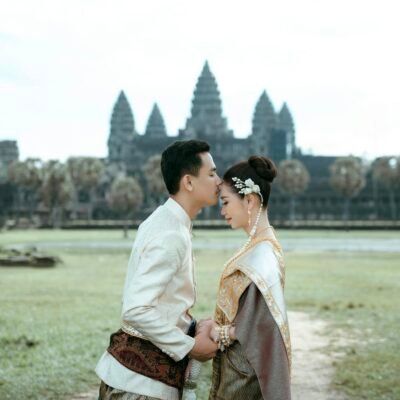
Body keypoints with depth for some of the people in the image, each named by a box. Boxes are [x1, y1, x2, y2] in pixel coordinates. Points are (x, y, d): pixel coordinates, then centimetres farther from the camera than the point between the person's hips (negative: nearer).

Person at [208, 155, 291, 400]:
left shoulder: (261, 255, -21)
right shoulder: (261, 245, 8)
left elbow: (267, 325, -24)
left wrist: (220, 334, -15)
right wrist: (215, 327, 3)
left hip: (244, 374, -9)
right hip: (239, 369, 9)